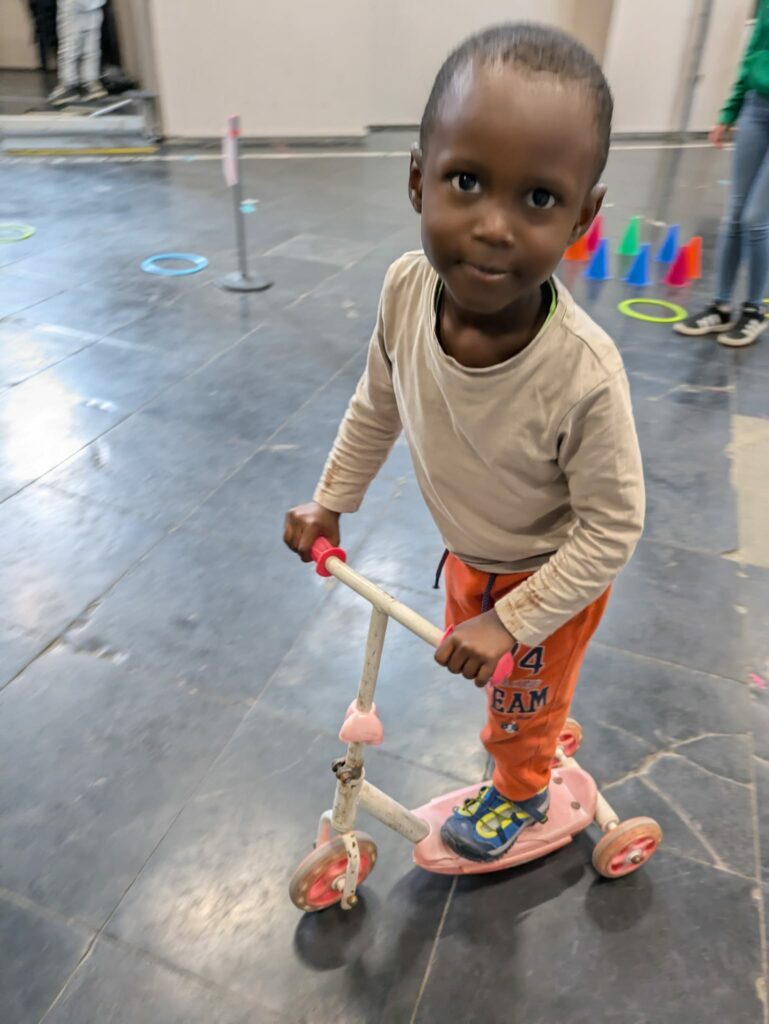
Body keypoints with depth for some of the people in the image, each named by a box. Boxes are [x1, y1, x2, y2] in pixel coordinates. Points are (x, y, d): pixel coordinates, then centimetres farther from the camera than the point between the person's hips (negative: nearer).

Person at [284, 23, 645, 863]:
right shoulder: (406, 289, -27)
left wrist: (510, 620, -23)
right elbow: (376, 408, -7)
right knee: (467, 642, 32)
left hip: (554, 575, -4)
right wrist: (330, 503, 2)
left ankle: (519, 792, 59)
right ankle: (535, 720, 67)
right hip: (469, 553, 5)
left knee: (523, 699, 22)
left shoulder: (584, 376, -41)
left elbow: (611, 529, -27)